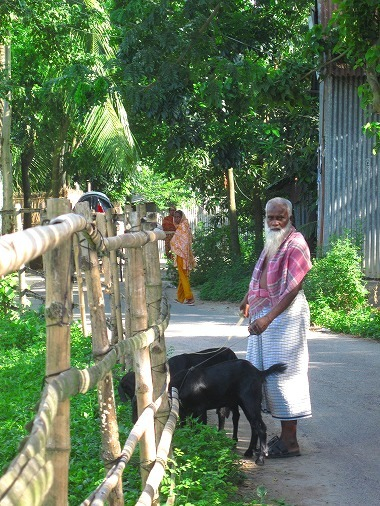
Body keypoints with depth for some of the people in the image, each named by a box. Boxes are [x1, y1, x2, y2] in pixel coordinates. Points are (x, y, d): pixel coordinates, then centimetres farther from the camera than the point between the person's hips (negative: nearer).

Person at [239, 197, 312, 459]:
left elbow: (293, 288, -22)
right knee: (264, 372, 11)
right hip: (264, 314, 9)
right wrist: (248, 300, 41)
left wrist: (268, 318, -30)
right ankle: (283, 435, 19)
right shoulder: (272, 242, 13)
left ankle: (290, 442, -1)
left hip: (286, 315, -9)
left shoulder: (295, 243, -14)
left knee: (283, 375, -7)